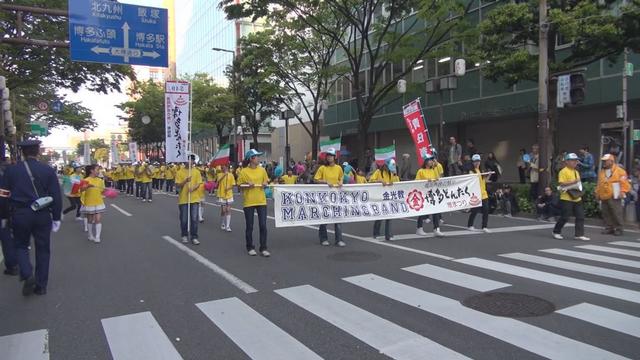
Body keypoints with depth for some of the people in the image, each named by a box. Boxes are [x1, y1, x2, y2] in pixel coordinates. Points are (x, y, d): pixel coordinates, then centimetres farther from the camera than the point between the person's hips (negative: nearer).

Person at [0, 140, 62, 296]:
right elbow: (56, 197, -4)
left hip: (20, 215, 0)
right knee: (43, 249, 10)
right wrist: (56, 218, 4)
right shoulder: (48, 170, -3)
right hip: (43, 215, 0)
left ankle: (27, 275, -5)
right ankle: (41, 285, 14)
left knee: (21, 246, 18)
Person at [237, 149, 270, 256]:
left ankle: (263, 248, 10)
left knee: (263, 225, 1)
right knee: (249, 226, 7)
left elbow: (266, 182, 16)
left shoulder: (262, 170, 5)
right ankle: (250, 248, 22)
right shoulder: (244, 171, -5)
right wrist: (247, 185, -18)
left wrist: (265, 184, -6)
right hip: (248, 202, -2)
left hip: (261, 201, 3)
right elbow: (239, 185, -1)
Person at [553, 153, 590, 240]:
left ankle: (579, 234, 8)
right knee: (565, 217, -2)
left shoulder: (576, 172, 17)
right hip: (567, 198, -8)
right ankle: (556, 232, 15)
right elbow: (561, 183, -19)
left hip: (577, 198, 8)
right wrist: (573, 182, -24)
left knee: (580, 216, 4)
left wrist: (579, 187, 14)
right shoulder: (563, 171, -10)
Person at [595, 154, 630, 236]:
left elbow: (624, 183, -7)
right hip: (604, 197, 6)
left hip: (614, 197, -6)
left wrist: (622, 192, -13)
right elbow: (599, 184, 19)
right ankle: (609, 228, 19)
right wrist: (597, 194, 16)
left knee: (617, 214, -3)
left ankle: (619, 229, 6)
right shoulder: (601, 172, 15)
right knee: (606, 213, 9)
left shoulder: (619, 171, -4)